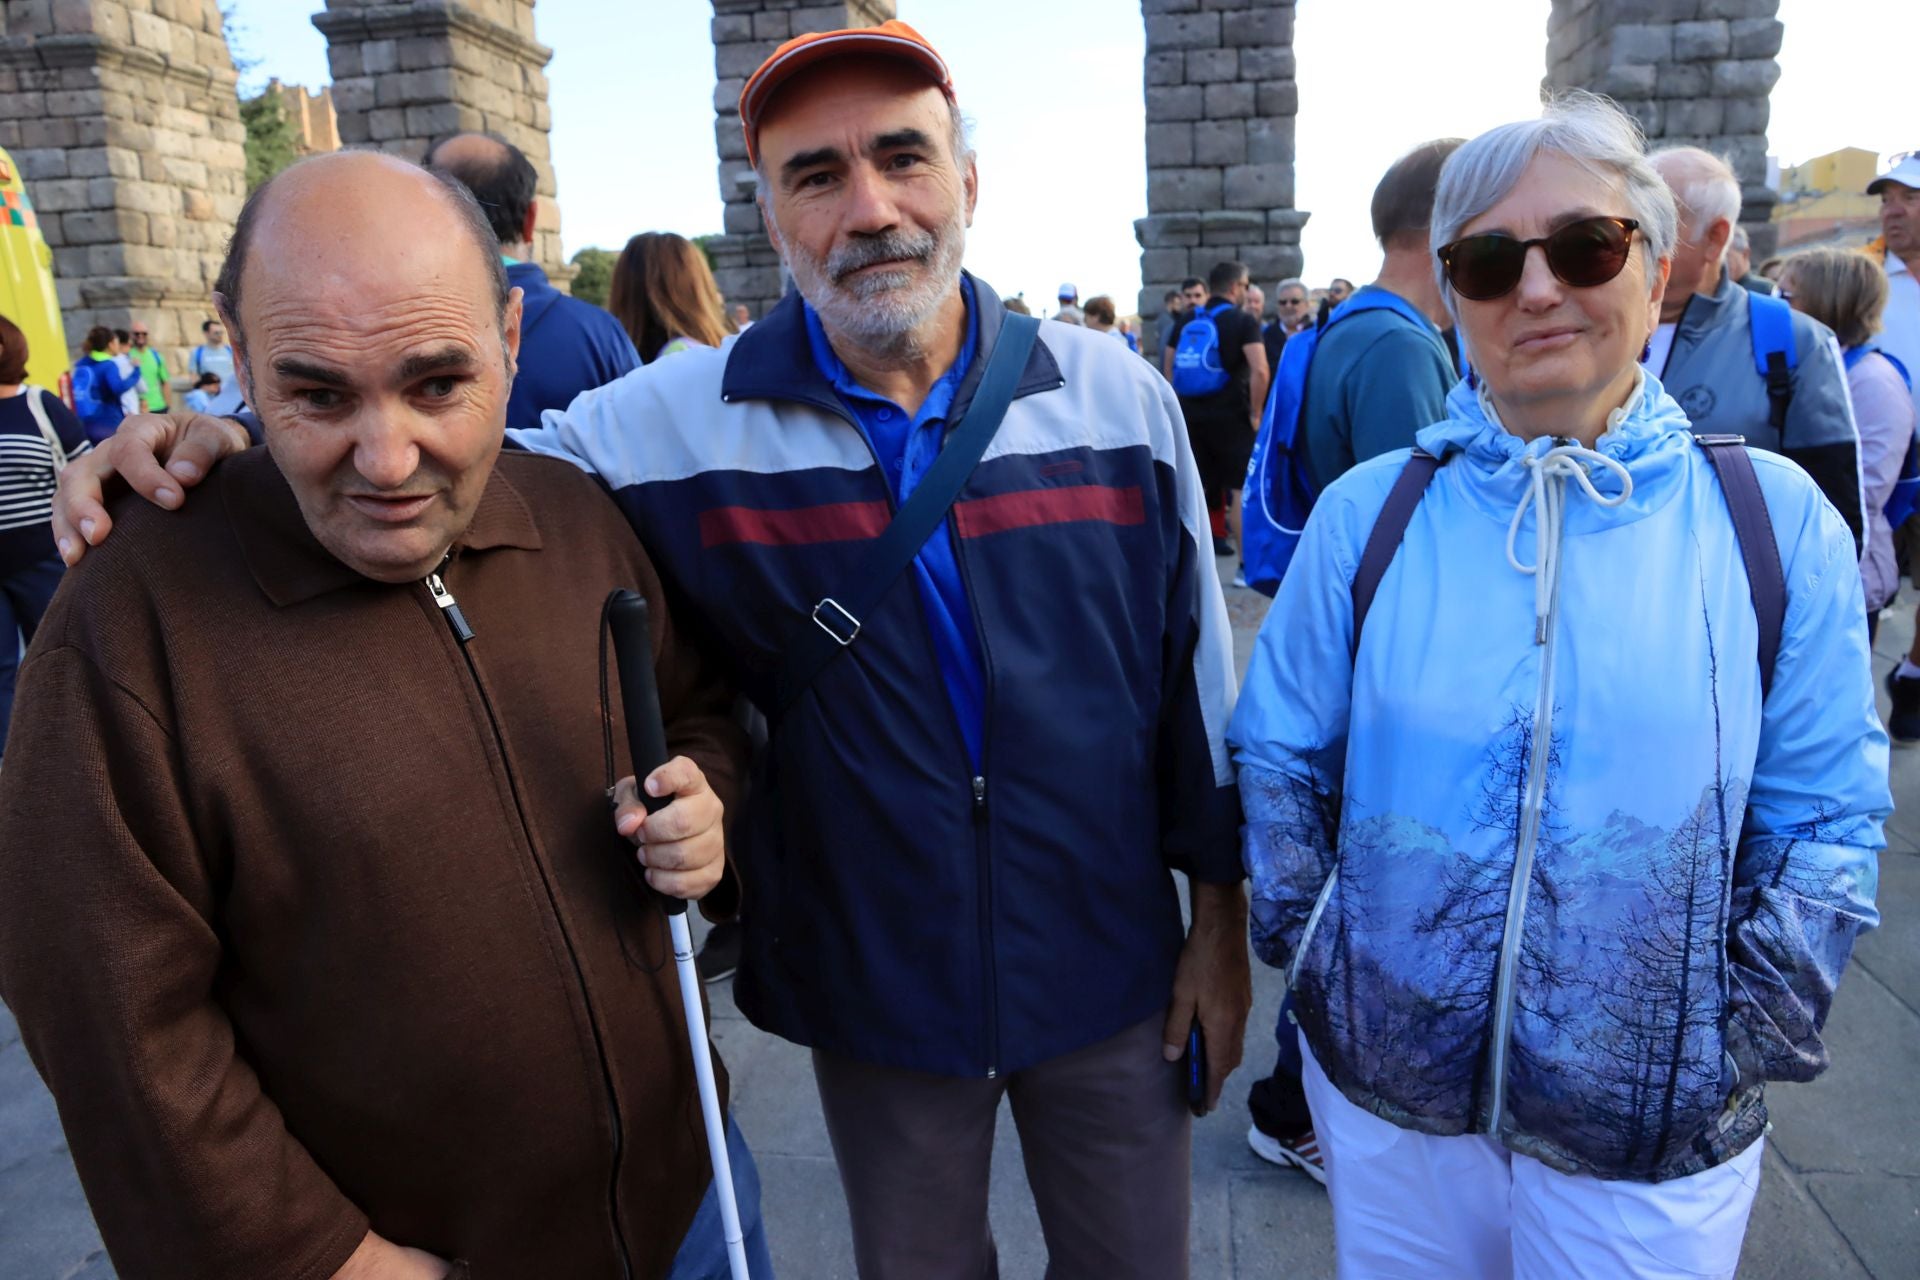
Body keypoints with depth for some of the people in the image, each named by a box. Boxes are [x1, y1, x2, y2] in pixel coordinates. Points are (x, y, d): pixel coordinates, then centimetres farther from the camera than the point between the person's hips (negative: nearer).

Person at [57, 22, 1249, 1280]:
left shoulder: (1117, 398, -8)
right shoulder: (683, 419, -13)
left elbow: (1195, 672, -2)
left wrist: (1222, 914, 4)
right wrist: (232, 435, -18)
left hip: (1110, 978, 2)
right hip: (878, 988, -1)